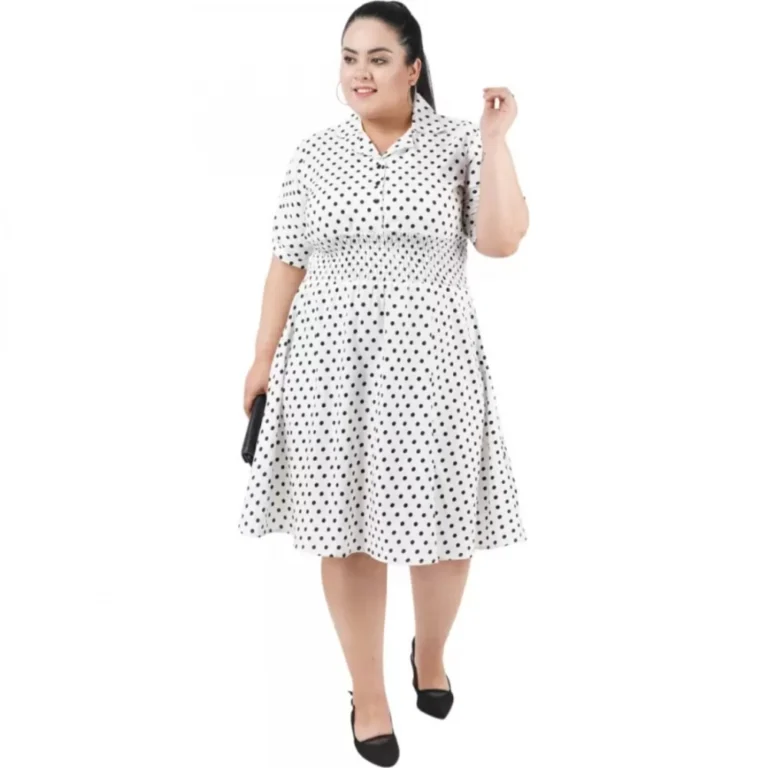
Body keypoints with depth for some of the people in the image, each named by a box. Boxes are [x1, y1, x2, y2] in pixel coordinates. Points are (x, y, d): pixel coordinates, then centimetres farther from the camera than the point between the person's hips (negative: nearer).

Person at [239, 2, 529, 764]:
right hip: (333, 362, 1)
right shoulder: (313, 153, 5)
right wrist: (263, 358, 6)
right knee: (348, 528, 5)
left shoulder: (457, 142, -1)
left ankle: (430, 650, 37)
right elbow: (288, 262, 7)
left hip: (430, 359, -1)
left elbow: (502, 240, -11)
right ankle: (367, 692, 22)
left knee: (447, 523, 6)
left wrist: (495, 138, -12)